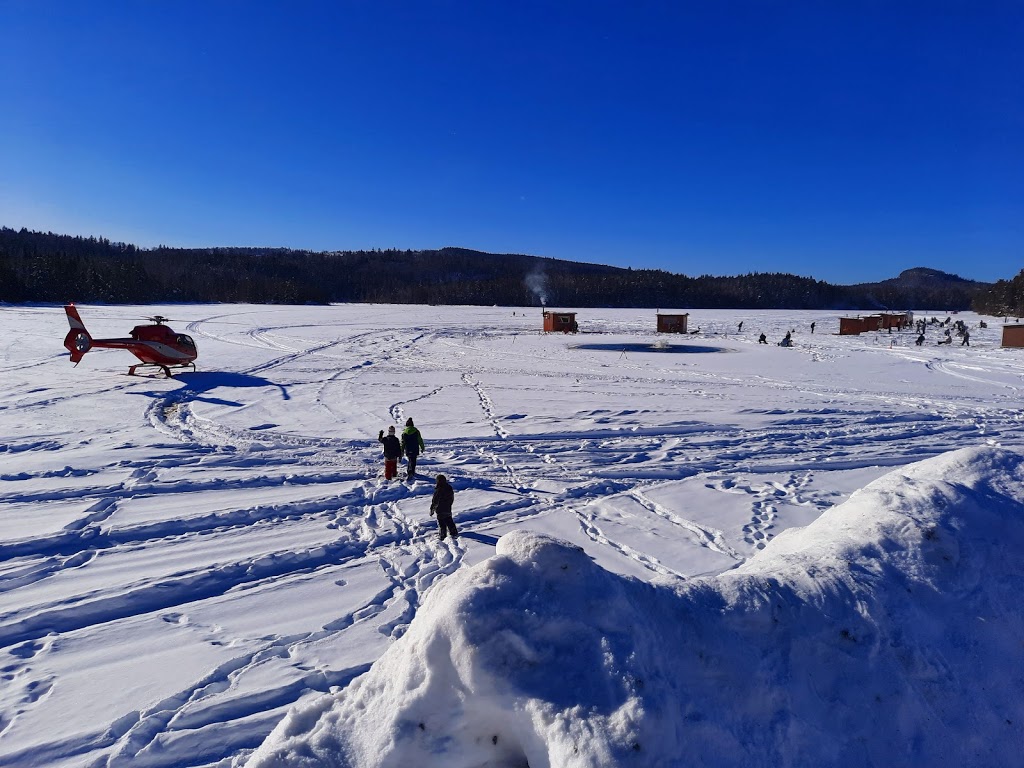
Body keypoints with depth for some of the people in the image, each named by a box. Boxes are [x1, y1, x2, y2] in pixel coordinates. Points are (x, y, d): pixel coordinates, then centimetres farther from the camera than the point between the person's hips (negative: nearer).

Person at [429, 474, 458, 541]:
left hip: (440, 511, -7)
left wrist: (432, 510, -7)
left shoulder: (438, 490, -23)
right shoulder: (450, 489, -2)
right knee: (449, 522, 21)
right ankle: (454, 533, 25)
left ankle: (442, 537, 11)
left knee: (441, 524, 4)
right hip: (448, 510, 7)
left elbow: (435, 502, -18)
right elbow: (452, 499, 12)